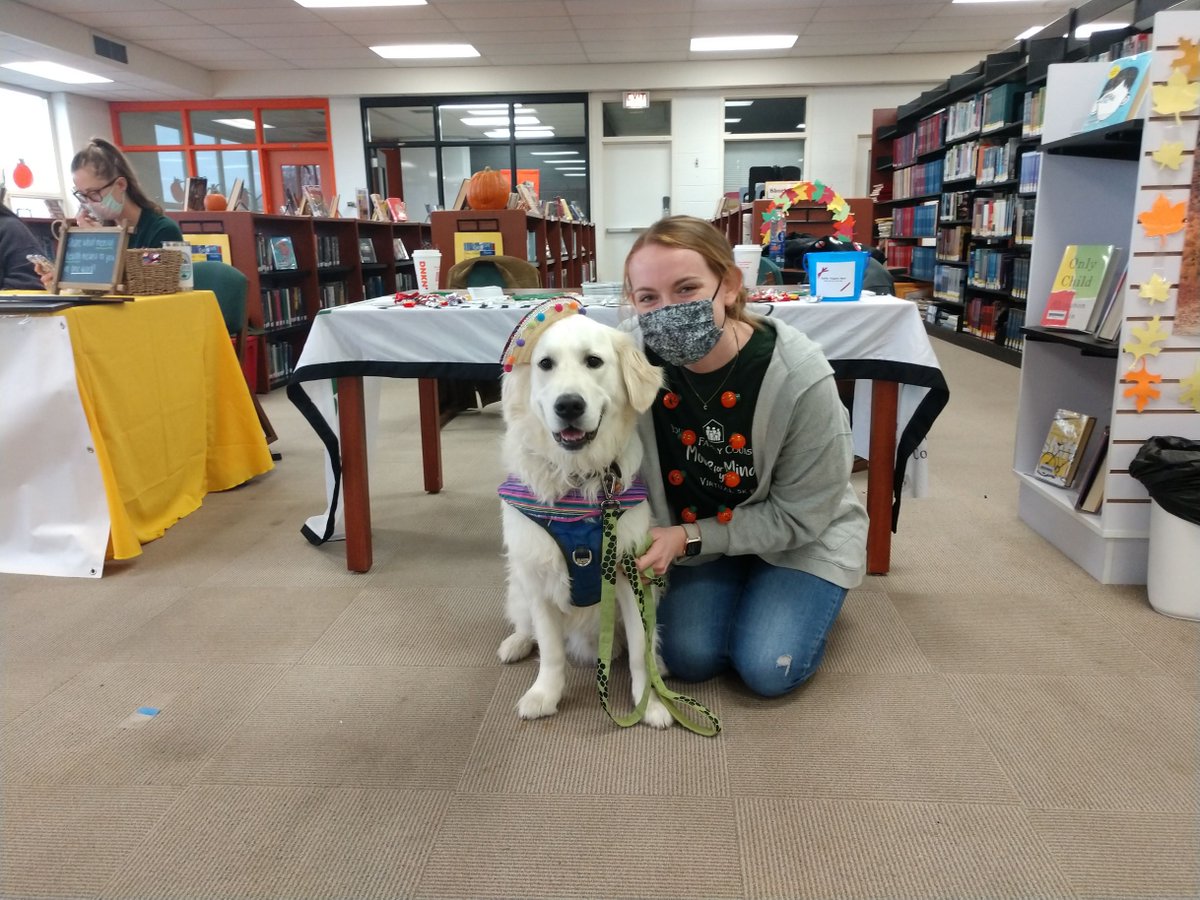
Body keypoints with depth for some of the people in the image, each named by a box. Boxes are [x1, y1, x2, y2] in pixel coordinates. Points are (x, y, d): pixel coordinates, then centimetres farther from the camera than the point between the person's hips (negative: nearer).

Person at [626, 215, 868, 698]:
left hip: (801, 536, -2)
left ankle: (805, 598, 19)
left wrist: (689, 539, -26)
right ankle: (730, 590, 20)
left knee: (767, 668, -13)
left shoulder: (800, 375, -31)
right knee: (688, 657, -11)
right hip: (693, 532, 3)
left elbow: (801, 513, -20)